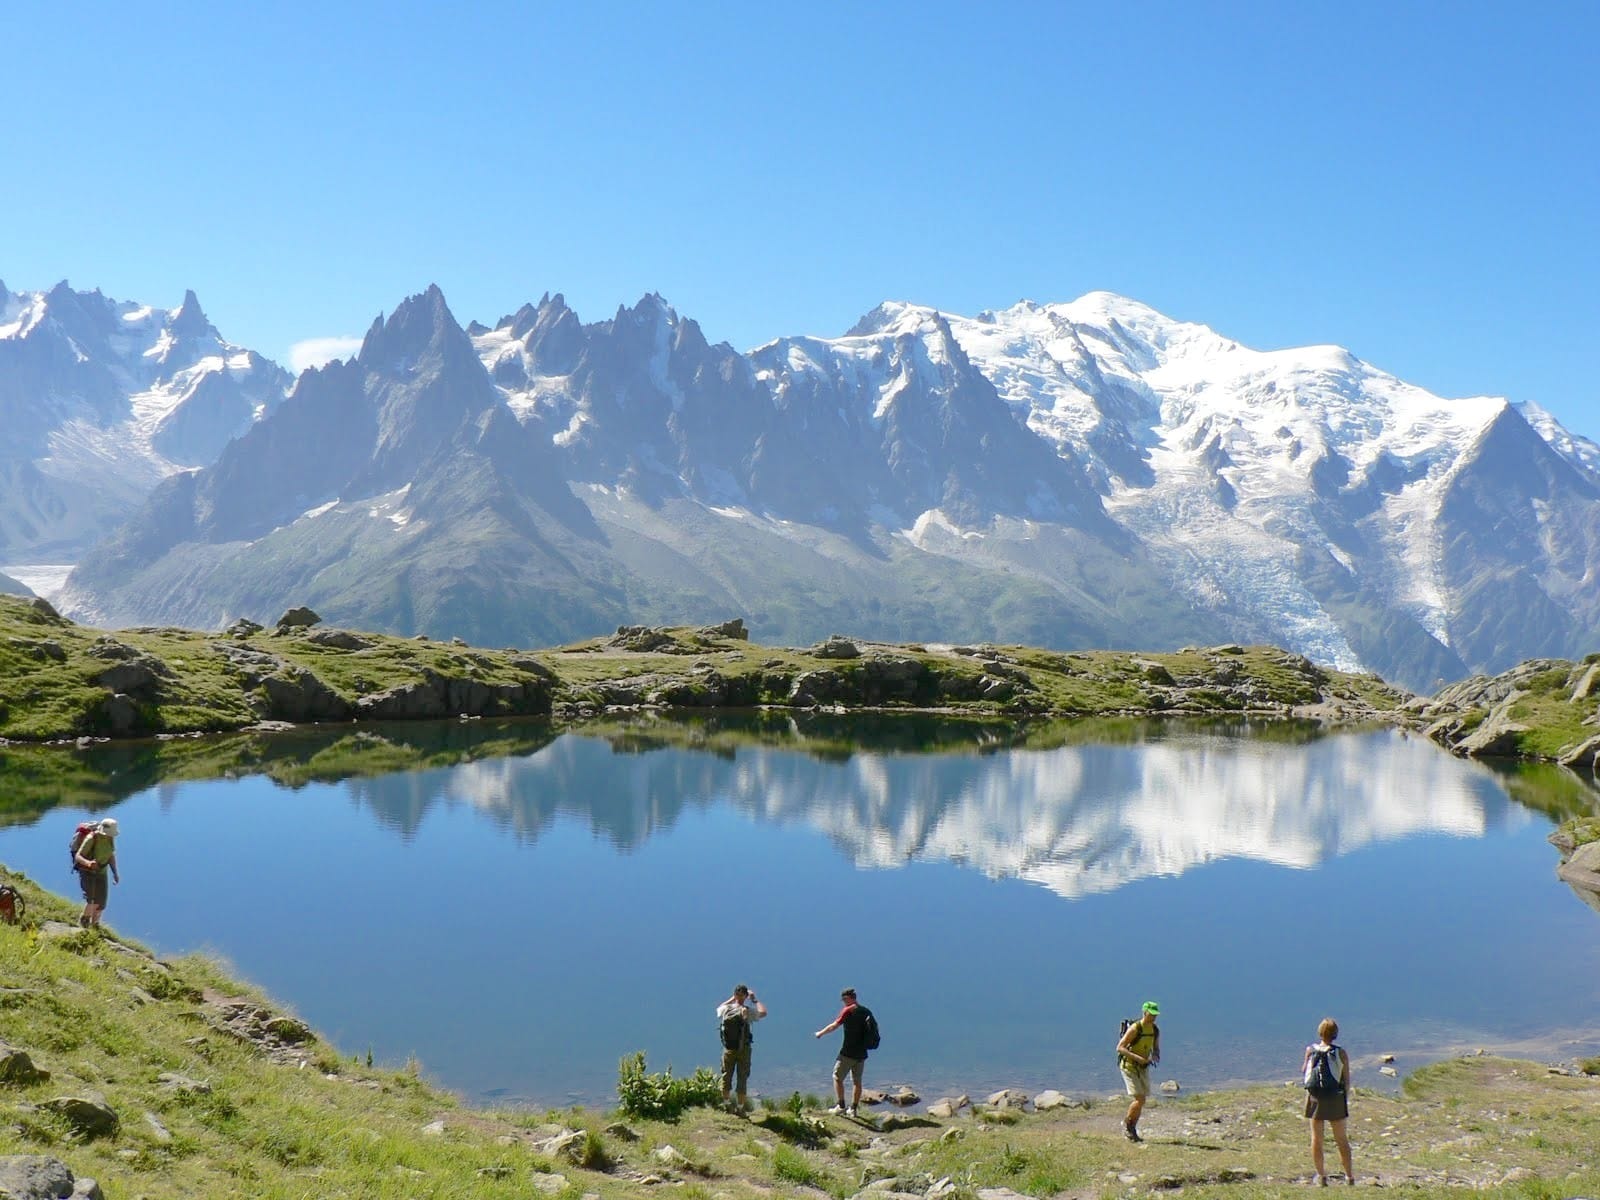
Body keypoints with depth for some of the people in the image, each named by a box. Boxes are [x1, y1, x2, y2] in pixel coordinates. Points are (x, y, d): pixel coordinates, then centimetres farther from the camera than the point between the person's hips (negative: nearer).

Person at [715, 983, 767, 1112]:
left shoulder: (726, 1009, -3)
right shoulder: (747, 1011, -13)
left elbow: (719, 1008, 23)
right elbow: (763, 1012, 3)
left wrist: (732, 999, 24)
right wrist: (754, 1000, 11)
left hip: (728, 1049, 3)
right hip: (743, 1049, -3)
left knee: (726, 1076, 14)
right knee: (742, 1077, 4)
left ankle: (725, 1103, 20)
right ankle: (742, 1106, 7)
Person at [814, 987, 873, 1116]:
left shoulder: (848, 1010, -10)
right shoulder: (867, 1011, 8)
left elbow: (834, 1026, -9)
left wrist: (821, 1033, 4)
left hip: (848, 1053, -6)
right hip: (862, 1053, 6)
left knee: (837, 1077, 5)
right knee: (857, 1081, 12)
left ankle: (841, 1106, 0)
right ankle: (854, 1109, 13)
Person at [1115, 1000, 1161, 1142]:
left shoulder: (1155, 1030, 1)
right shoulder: (1135, 1029, -20)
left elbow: (1156, 1048, 16)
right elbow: (1120, 1048, -22)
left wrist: (1156, 1056, -8)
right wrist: (1137, 1057, -29)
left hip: (1143, 1068, 7)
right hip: (1129, 1066, -7)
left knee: (1141, 1100, 7)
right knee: (1140, 1099, -14)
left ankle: (1132, 1130, 21)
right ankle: (1126, 1122, 8)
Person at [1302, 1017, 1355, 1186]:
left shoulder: (1310, 1050, -4)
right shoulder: (1341, 1053, -6)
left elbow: (1304, 1072, 7)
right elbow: (1347, 1079, -2)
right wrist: (1346, 1099, 9)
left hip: (1315, 1098, 0)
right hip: (1336, 1098, 0)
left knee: (1316, 1138, 8)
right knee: (1342, 1139, 11)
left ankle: (1321, 1175, 7)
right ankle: (1350, 1176, 13)